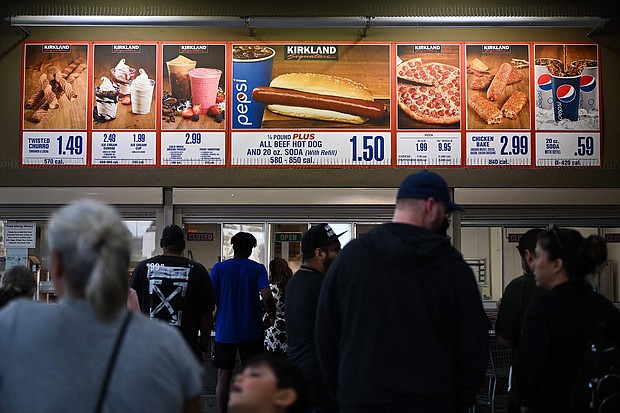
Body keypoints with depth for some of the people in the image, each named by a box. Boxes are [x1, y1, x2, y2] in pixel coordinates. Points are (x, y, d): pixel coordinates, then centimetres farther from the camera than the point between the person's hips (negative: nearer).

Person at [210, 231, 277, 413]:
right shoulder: (257, 269, -3)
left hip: (224, 331, 1)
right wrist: (272, 317, -1)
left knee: (223, 377, 6)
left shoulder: (219, 268, 0)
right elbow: (266, 295, -16)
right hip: (251, 332, 0)